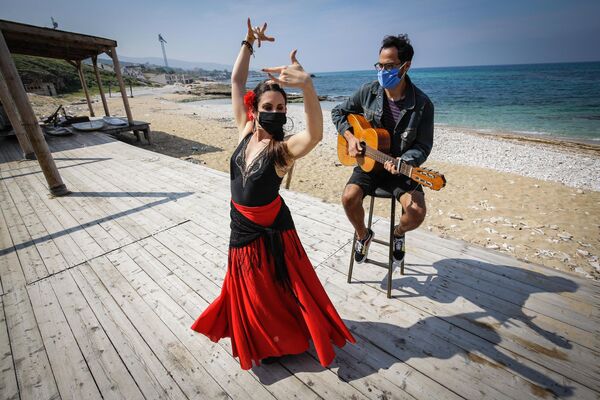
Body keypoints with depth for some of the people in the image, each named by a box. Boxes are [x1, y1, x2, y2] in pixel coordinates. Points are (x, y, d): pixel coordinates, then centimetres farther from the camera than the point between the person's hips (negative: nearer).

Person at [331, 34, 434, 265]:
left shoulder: (422, 104, -10)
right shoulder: (368, 92, -3)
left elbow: (423, 147, -6)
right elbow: (338, 112, 9)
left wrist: (403, 162, -27)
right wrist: (350, 137, -7)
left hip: (401, 168, -1)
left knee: (417, 212, -23)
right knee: (349, 198, -27)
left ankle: (398, 233, 18)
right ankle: (363, 235, 8)